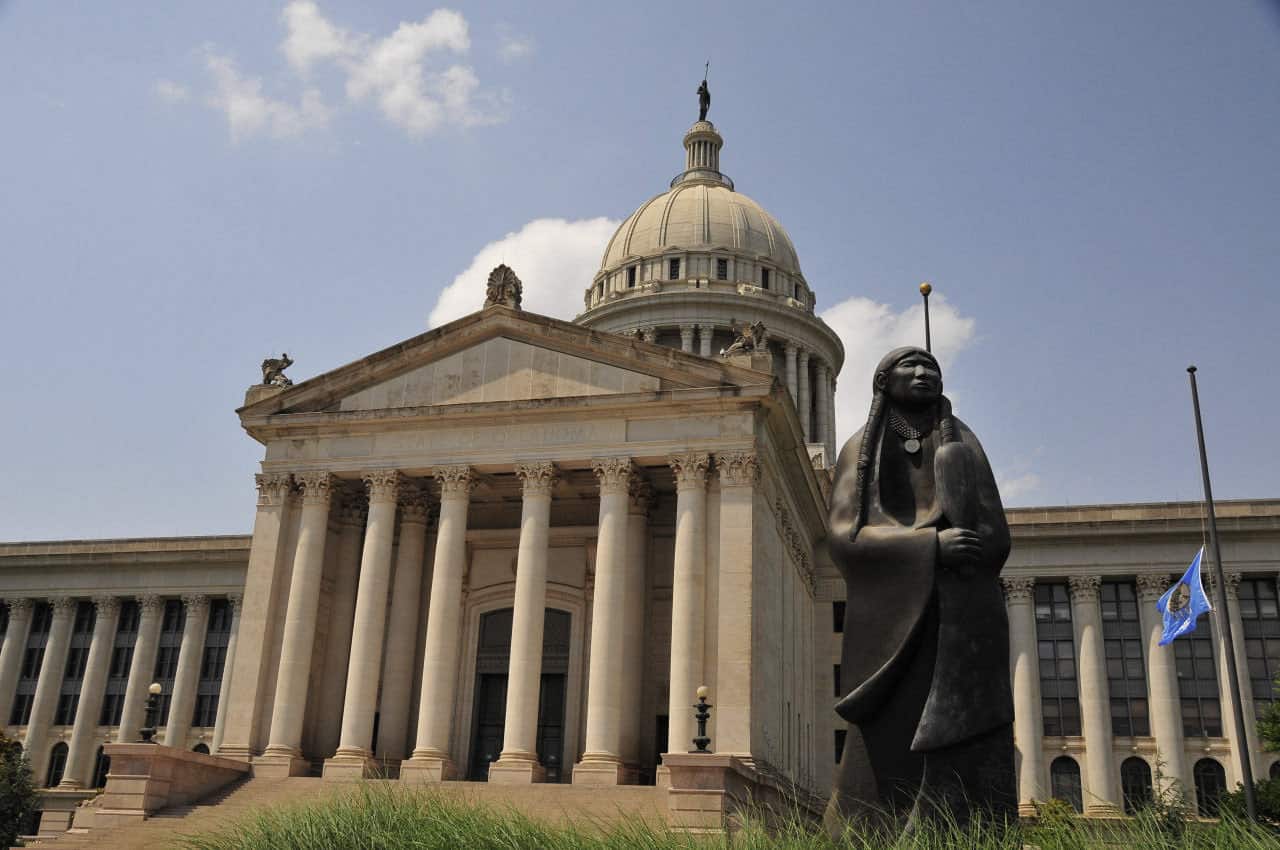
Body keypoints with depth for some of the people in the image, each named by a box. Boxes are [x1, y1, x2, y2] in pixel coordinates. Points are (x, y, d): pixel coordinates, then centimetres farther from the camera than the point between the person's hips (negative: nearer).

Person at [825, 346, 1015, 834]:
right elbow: (844, 537, -2)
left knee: (968, 760, -10)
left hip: (962, 623, 1)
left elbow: (995, 538, 5)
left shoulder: (963, 443, 16)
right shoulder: (861, 450, 13)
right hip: (891, 624, -1)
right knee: (888, 756, -10)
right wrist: (932, 544, -15)